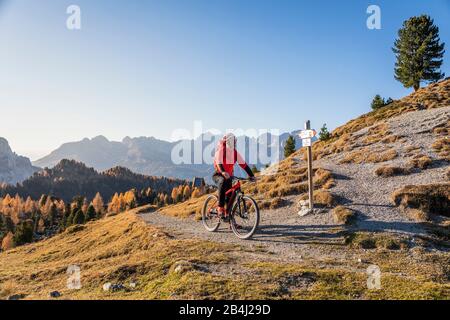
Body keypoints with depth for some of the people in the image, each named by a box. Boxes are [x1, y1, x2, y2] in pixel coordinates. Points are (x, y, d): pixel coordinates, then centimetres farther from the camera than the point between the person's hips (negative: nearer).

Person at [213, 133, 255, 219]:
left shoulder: (235, 153, 0)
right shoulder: (220, 150, -14)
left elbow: (244, 164, -2)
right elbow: (219, 163, -30)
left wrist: (251, 175, -12)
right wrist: (223, 172, -50)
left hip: (229, 176, 6)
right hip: (218, 175, -6)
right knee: (223, 182, -37)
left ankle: (227, 214, 16)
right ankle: (220, 208, -34)